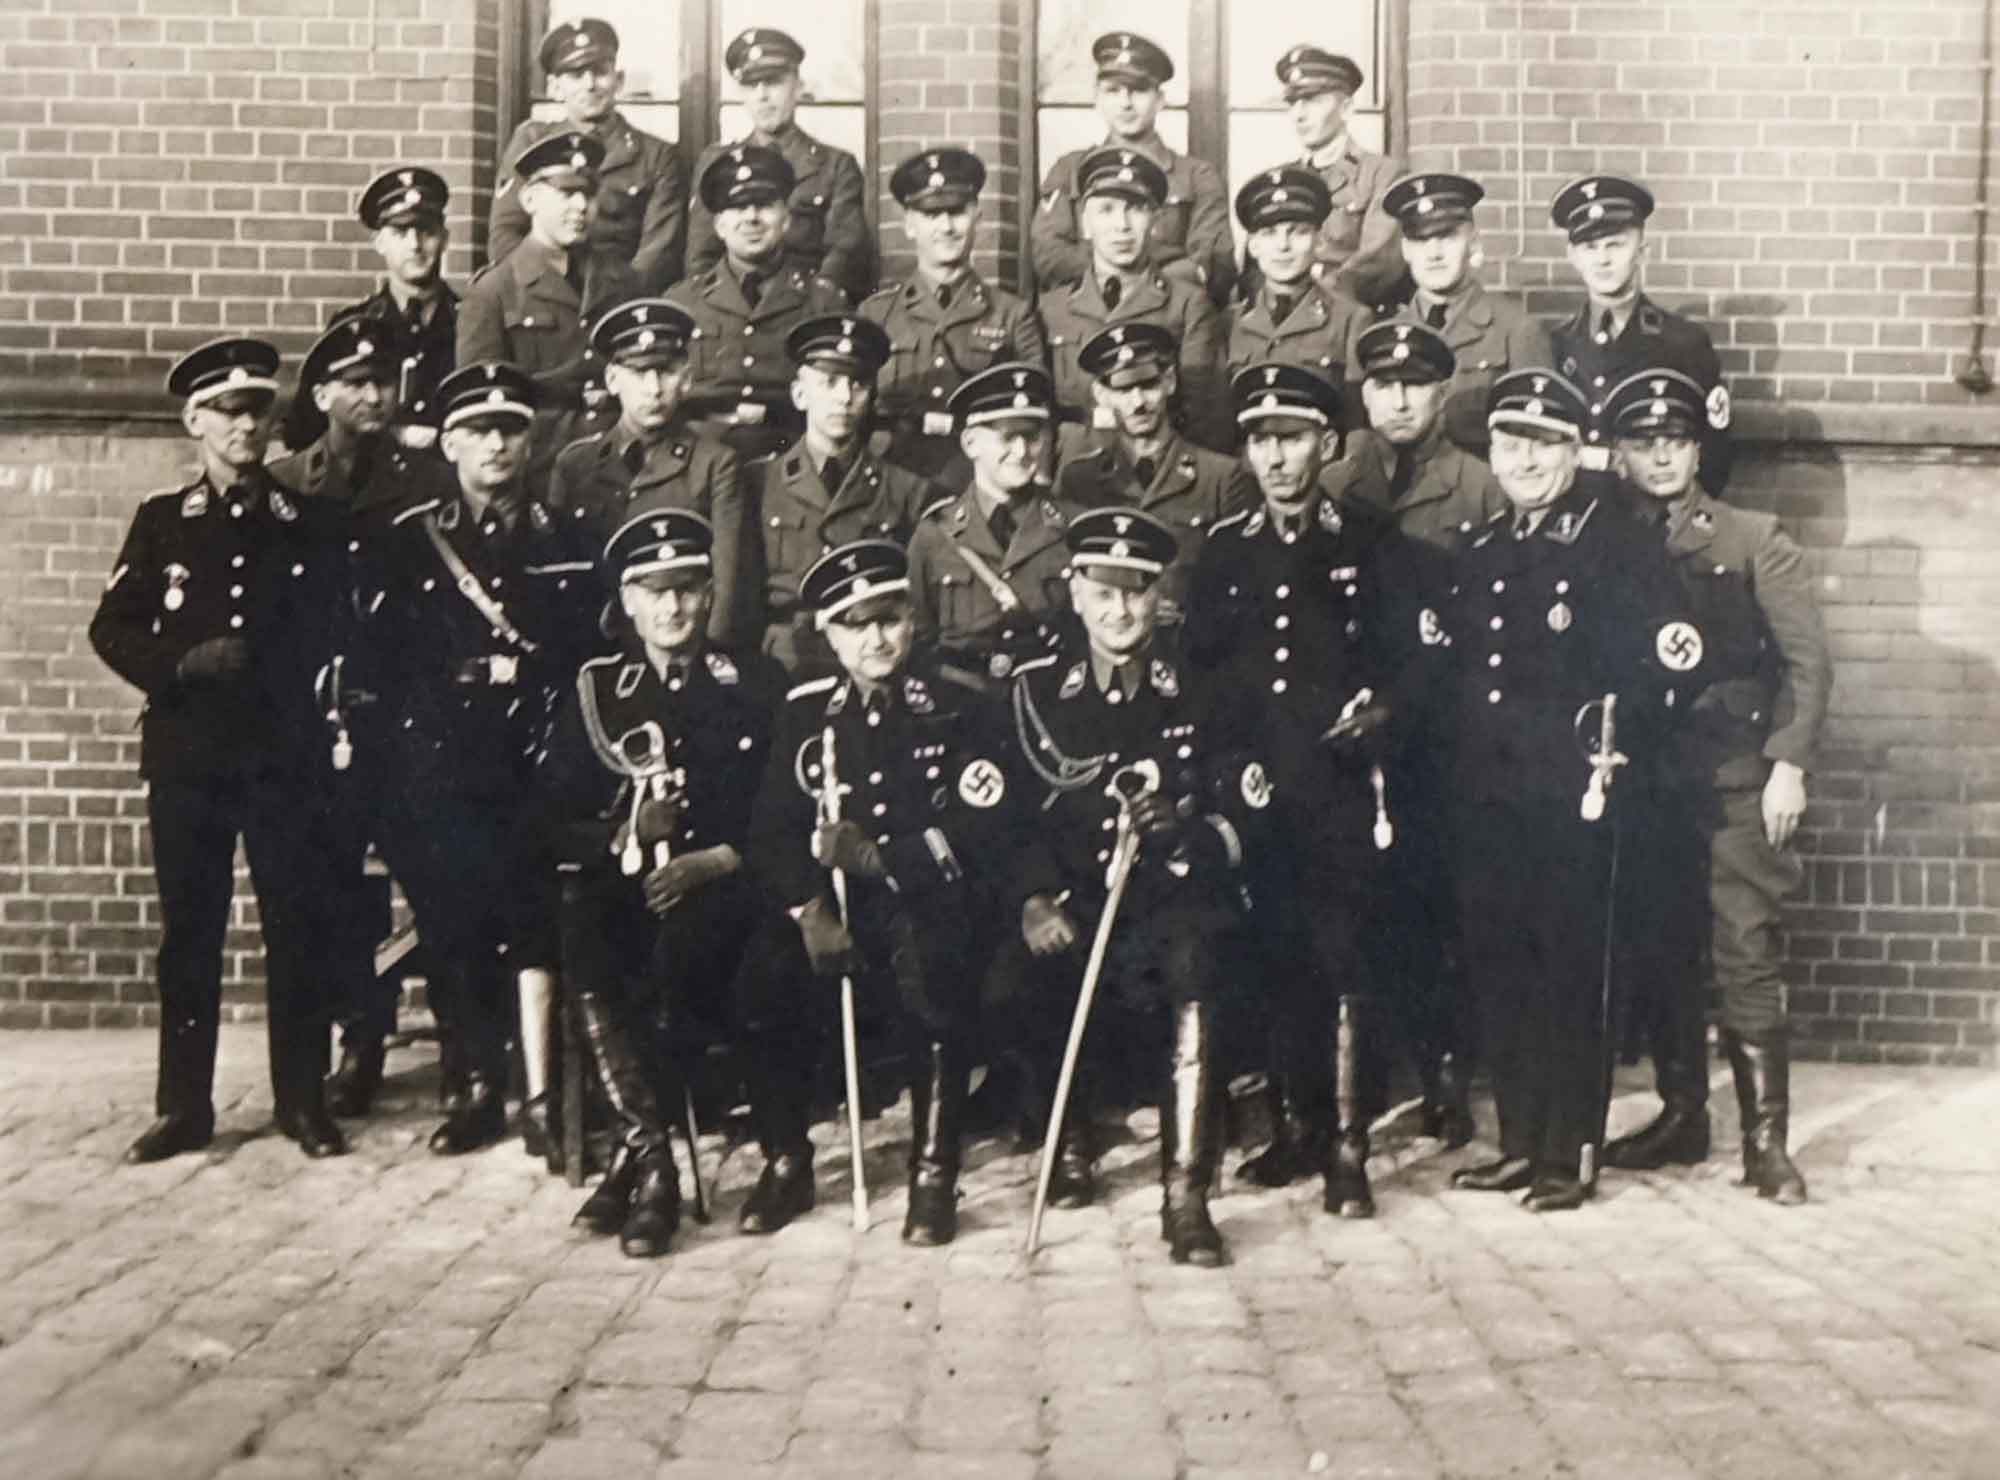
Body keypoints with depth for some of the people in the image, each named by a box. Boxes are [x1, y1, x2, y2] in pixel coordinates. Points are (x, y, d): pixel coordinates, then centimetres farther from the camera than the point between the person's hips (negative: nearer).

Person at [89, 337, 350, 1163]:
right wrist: (183, 665, -14)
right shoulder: (160, 522, 7)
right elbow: (112, 630, 2)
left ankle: (304, 1102, 11)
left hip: (286, 754, 0)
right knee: (188, 934, 5)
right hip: (187, 754, 0)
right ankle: (184, 1108, 13)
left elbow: (339, 631, 7)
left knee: (297, 931, 1)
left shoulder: (313, 524, 8)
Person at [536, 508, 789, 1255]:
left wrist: (713, 862, -14)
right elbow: (554, 812, 8)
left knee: (681, 941, -35)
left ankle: (631, 1149, -23)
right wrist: (620, 836, -12)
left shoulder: (755, 687, 9)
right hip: (619, 879, 2)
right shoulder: (594, 689, 15)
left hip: (723, 885, -2)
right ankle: (653, 1159, -28)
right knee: (575, 940, -31)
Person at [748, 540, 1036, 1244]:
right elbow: (774, 829, 3)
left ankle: (935, 1172, -24)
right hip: (839, 904, 4)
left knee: (928, 954, -37)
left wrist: (881, 858, -21)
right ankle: (787, 1158, -2)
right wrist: (809, 909, -15)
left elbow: (990, 829, -12)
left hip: (938, 902, -3)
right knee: (758, 968, -24)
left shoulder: (961, 706, -1)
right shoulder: (807, 711, 10)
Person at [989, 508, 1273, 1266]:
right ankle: (1072, 1133, 1)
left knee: (1194, 960, -37)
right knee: (1008, 984, -30)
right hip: (1071, 903, 1)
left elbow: (1249, 823, 1)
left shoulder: (1205, 697, 5)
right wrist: (1033, 898, -13)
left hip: (1177, 897, -1)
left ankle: (1186, 1194, -33)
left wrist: (1186, 831, -21)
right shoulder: (1033, 690, 8)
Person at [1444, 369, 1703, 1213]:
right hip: (1485, 796, 6)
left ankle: (1571, 1153, 9)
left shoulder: (1617, 546, -5)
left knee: (1570, 973, -1)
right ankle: (1520, 1142, 21)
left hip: (1571, 796, -6)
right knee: (1496, 969, 10)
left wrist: (1616, 735, -12)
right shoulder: (1478, 554, 15)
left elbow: (1676, 656, -11)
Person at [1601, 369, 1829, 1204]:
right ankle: (1681, 1116, 21)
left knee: (1746, 959, -7)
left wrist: (1789, 763, -9)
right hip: (1647, 783, 4)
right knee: (1660, 956, 8)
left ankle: (1765, 1140, -2)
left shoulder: (1753, 542, 3)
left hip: (1735, 786, -4)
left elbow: (1807, 658, -2)